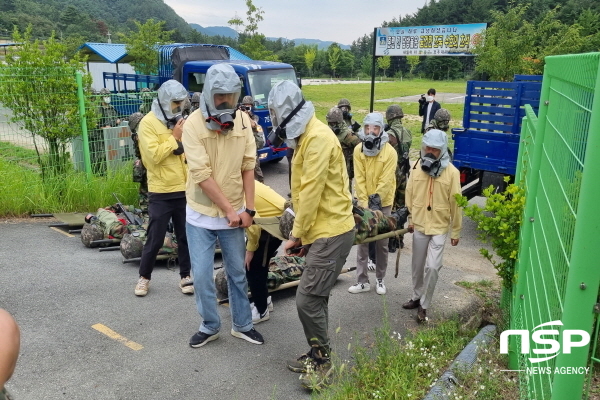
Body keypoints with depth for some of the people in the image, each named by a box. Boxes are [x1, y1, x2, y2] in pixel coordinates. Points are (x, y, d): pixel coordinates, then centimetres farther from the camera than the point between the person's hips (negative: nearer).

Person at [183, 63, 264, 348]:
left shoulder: (243, 120, -2)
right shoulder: (194, 124, -14)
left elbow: (248, 167, 0)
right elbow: (202, 175, -18)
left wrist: (248, 209, -5)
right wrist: (229, 209, -16)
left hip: (233, 213, 3)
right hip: (201, 214, -2)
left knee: (237, 272, 14)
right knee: (202, 275, 4)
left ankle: (242, 325, 32)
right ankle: (210, 326, 27)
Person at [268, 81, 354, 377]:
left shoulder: (317, 138, -19)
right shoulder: (306, 136, 14)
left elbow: (311, 192, -21)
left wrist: (296, 234, -12)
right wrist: (302, 234, 11)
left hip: (331, 233, -10)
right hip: (322, 231, 10)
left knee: (307, 299, -6)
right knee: (315, 297, 17)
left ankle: (320, 359, 13)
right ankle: (318, 353, 30)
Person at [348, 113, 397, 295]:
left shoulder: (390, 152, -14)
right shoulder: (358, 150, -6)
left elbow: (386, 181, -16)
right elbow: (359, 179, -8)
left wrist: (375, 200, -21)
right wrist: (364, 203, -13)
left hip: (383, 203, -2)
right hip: (364, 202, 2)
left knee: (382, 244, 9)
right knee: (362, 242, 5)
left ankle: (380, 279, 24)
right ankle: (362, 281, 14)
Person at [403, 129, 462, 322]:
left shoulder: (451, 172, -11)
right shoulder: (417, 167, -2)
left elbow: (455, 203, -7)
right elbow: (410, 194, 7)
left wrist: (456, 232, -4)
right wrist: (409, 218, 5)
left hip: (440, 228, -3)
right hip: (419, 225, 3)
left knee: (432, 267, -9)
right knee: (418, 266, 14)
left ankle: (424, 305, 9)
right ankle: (417, 297, 35)